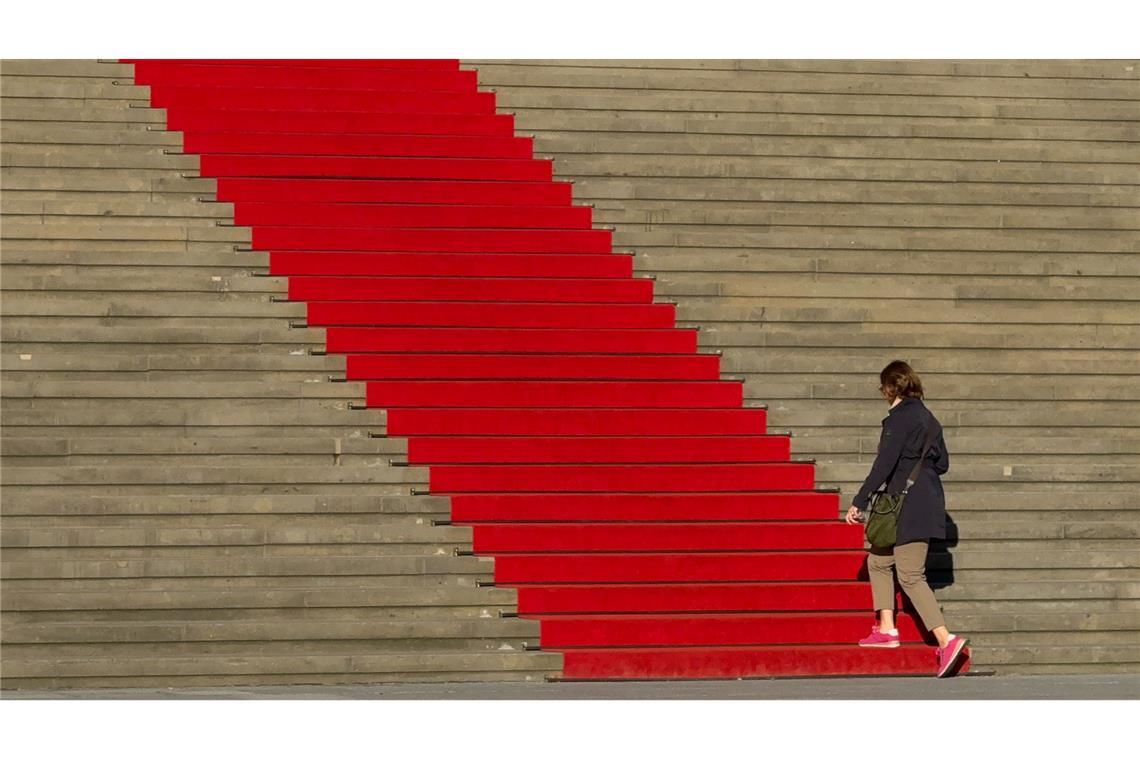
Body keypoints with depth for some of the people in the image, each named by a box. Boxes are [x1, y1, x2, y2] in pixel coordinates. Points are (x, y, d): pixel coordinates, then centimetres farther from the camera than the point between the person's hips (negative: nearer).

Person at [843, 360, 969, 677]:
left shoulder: (899, 418, -13)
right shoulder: (927, 417, 13)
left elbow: (883, 465, -18)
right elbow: (942, 463, 18)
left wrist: (859, 502, -16)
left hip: (908, 506, -9)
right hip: (926, 503, 9)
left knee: (911, 576, -10)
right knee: (878, 561, 20)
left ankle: (947, 640, -20)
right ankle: (886, 629, 18)